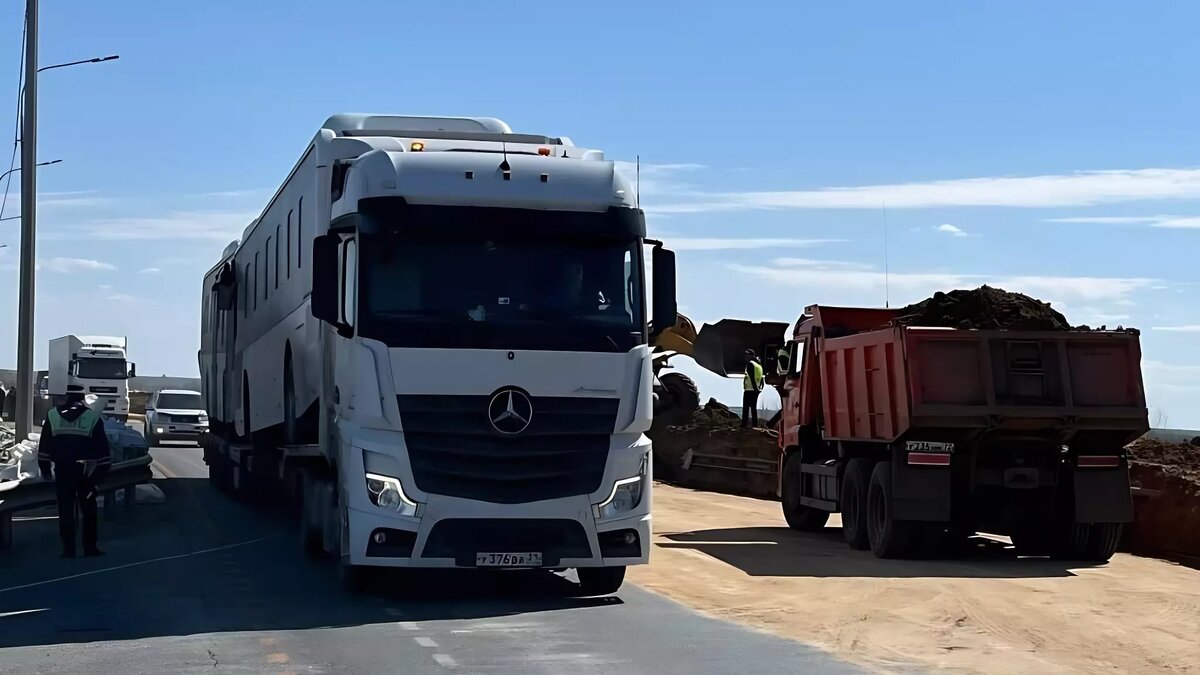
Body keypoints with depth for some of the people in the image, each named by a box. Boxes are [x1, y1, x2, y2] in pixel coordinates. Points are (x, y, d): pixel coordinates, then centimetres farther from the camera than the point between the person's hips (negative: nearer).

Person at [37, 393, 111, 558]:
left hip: (62, 472, 1)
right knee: (88, 510, 8)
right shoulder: (93, 417, -6)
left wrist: (45, 469, 11)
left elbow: (44, 446, 4)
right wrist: (103, 469, 4)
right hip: (85, 472, -1)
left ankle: (68, 549, 5)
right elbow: (101, 447, -4)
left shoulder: (52, 416, 0)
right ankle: (90, 548, 9)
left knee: (65, 510, 6)